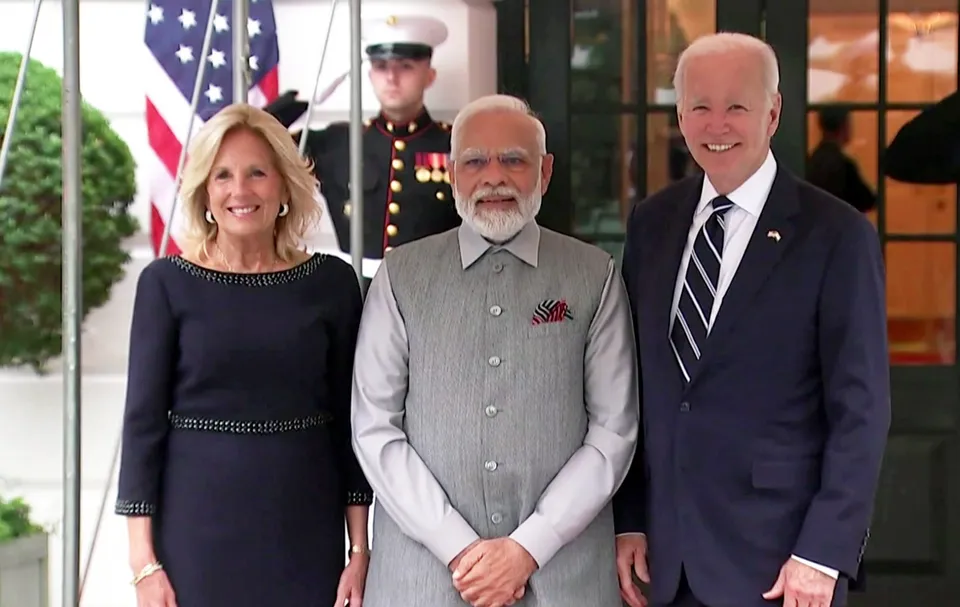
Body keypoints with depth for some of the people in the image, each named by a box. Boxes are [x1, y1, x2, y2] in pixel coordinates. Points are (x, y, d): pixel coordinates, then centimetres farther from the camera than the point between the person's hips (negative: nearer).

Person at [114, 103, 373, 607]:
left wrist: (359, 551, 2)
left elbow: (349, 422, 5)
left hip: (306, 532, 1)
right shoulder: (167, 283, -1)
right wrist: (144, 561, -6)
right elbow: (143, 420, -1)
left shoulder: (332, 282, 3)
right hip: (198, 526, -1)